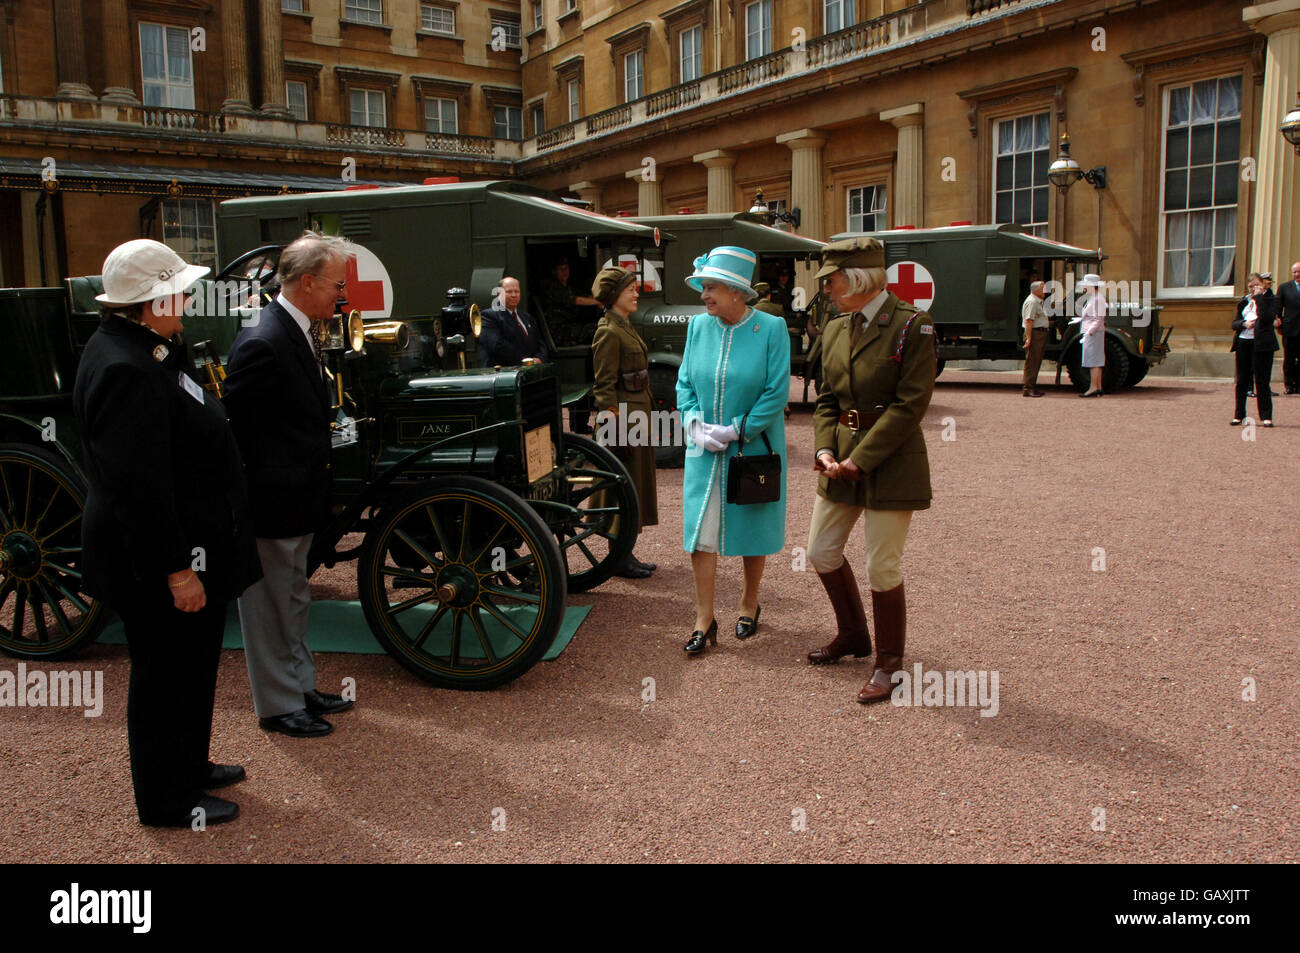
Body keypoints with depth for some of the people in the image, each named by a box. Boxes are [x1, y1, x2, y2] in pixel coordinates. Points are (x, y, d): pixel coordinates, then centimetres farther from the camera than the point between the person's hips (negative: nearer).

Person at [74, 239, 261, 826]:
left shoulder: (144, 349, 9)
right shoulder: (125, 370, -25)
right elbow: (138, 485, -27)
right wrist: (176, 569, -24)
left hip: (189, 547, 10)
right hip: (157, 567, -10)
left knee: (192, 667, 23)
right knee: (166, 677, 6)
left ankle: (188, 764, 41)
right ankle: (167, 801, 23)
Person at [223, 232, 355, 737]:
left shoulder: (301, 332, 7)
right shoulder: (263, 343, -23)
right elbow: (234, 425, -22)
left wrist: (314, 480, 11)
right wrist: (246, 497, -16)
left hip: (298, 494, 10)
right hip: (270, 503, -10)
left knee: (292, 600, 21)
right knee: (271, 606, 6)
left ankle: (302, 688, 36)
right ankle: (278, 706, 21)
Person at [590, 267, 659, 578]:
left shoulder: (625, 328, 15)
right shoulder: (608, 333, -14)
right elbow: (604, 386, -18)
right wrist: (616, 428, -21)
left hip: (637, 417, 10)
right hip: (623, 418, -10)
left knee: (635, 485, 14)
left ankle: (625, 554, 22)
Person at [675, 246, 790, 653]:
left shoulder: (771, 329, -10)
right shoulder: (698, 326, 2)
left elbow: (776, 393, -12)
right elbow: (684, 383, 7)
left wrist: (735, 431, -16)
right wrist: (695, 425, -9)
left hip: (753, 448, -3)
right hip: (704, 451, 3)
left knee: (753, 529, 11)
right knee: (701, 531, 0)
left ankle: (749, 604, 31)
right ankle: (704, 619, 9)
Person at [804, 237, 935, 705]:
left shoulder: (912, 325, -12)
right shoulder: (835, 328, 8)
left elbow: (910, 404, -16)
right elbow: (827, 398, 12)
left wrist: (861, 457, -18)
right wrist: (825, 450, -5)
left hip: (890, 460, -7)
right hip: (842, 459, 7)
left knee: (882, 568, 0)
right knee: (821, 552, 14)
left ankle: (888, 662, 19)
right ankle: (852, 635, 37)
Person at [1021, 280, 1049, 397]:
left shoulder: (1038, 302, 21)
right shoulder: (1031, 302, -13)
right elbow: (1028, 321, -21)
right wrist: (1029, 338, -27)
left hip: (1040, 335, 11)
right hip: (1035, 334, -11)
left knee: (1036, 362, 13)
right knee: (1031, 362, -10)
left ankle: (1032, 387, 19)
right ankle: (1027, 389, -10)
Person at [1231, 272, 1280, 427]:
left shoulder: (1270, 299, -1)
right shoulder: (1243, 302, 13)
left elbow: (1266, 317, -18)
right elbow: (1234, 323, 11)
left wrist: (1259, 297, -14)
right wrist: (1244, 323, -10)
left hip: (1262, 344, -4)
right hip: (1243, 343, 4)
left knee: (1262, 382, -3)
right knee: (1242, 381, 9)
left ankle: (1266, 416, 4)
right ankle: (1239, 415, 17)